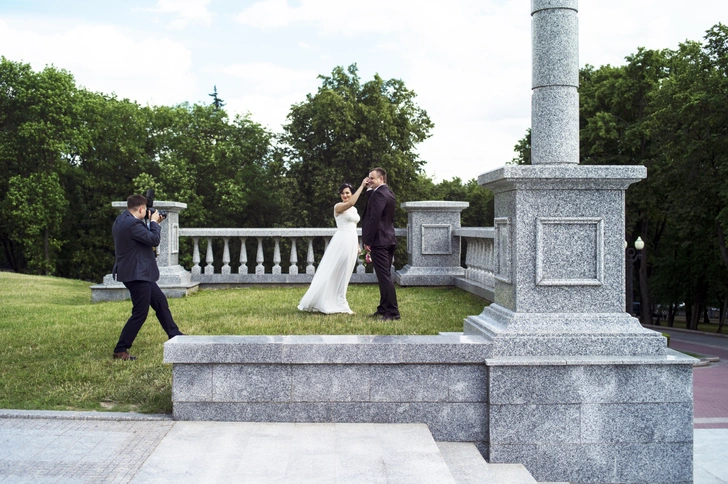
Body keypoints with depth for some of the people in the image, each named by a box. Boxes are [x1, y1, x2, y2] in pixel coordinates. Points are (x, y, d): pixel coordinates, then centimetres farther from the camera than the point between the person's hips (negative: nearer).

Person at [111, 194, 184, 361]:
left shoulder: (123, 220, 9)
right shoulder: (131, 224, -24)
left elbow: (145, 235, 18)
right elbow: (154, 240, -20)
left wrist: (153, 223, 10)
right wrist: (154, 222, -5)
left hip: (140, 273, 11)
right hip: (136, 274, -11)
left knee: (160, 301, 20)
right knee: (140, 313, -4)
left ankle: (174, 335, 31)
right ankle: (120, 351, 3)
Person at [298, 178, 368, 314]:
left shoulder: (354, 210, 17)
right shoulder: (338, 206, -8)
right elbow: (351, 203, -29)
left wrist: (358, 245, 18)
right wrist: (362, 186, -25)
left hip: (352, 242, 8)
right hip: (341, 241, -8)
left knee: (344, 274, 9)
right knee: (333, 272, -5)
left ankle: (339, 304, 14)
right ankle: (325, 304, 1)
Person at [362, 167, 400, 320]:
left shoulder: (378, 194, -15)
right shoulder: (389, 193, 16)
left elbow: (375, 218, -21)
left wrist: (367, 240, -16)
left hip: (379, 240, -10)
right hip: (389, 239, 10)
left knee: (384, 276, -9)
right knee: (385, 275, 14)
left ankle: (392, 312, -8)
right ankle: (383, 309, 20)